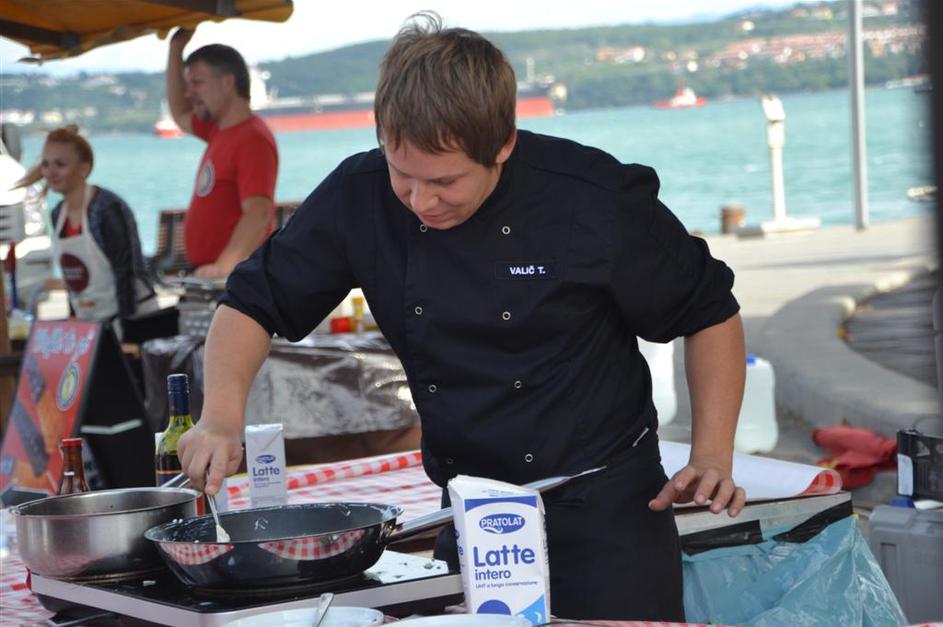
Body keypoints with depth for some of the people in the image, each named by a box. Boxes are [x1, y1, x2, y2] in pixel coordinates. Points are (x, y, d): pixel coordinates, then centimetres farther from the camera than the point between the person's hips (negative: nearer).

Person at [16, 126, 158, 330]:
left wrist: (127, 327, -20)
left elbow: (126, 274, -17)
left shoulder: (109, 209, -15)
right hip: (88, 323, 7)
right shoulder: (58, 214, 8)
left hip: (133, 318, -7)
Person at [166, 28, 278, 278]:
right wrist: (176, 48, 27)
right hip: (206, 275, 9)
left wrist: (224, 267, -38)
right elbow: (180, 113, 35)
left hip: (234, 278, -9)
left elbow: (259, 214, -26)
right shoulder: (219, 131, 14)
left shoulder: (253, 140, -16)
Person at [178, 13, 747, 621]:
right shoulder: (361, 198, -7)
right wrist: (223, 414, -15)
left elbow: (709, 312, -4)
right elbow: (256, 301, 3)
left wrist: (712, 457, -12)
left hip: (604, 507, -3)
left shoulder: (594, 200, -16)